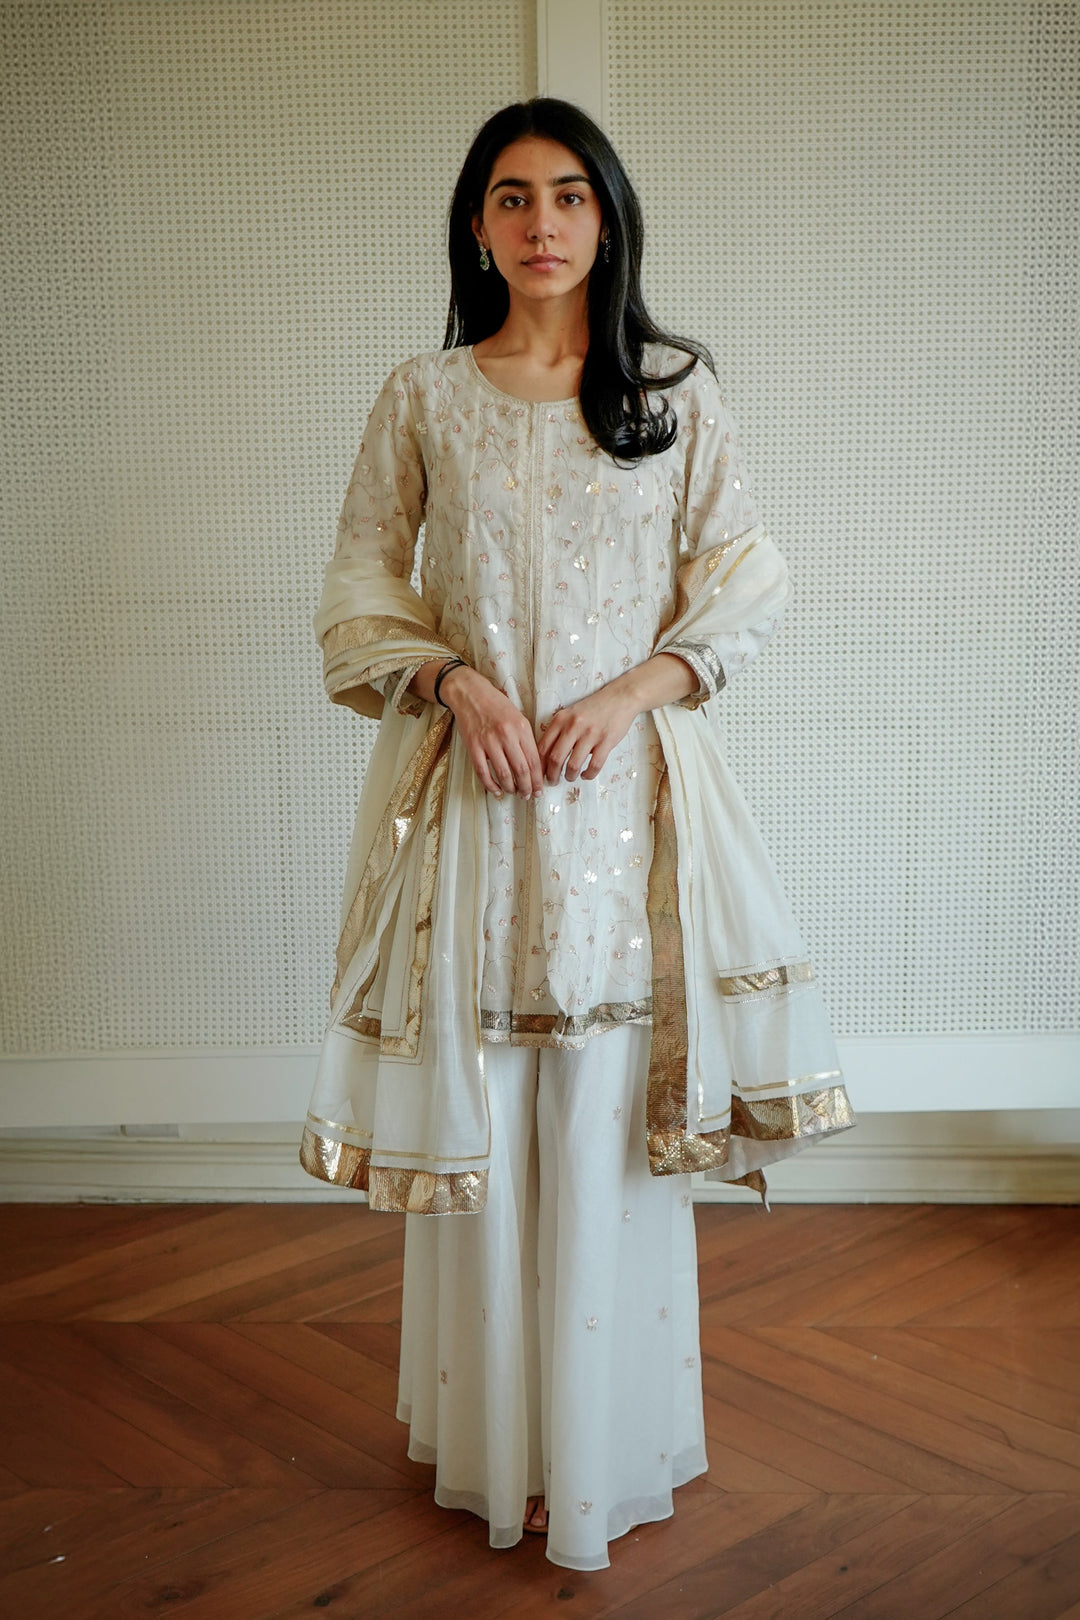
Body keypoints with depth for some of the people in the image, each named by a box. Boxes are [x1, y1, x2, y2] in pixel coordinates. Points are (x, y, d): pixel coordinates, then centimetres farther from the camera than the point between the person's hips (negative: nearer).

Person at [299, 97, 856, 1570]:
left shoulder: (679, 389, 6)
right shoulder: (424, 396, 7)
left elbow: (746, 582, 5)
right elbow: (361, 587, 8)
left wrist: (630, 692, -10)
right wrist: (456, 682, -10)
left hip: (631, 784, 0)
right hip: (469, 785, 1)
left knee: (615, 1110, 2)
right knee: (476, 1106, 4)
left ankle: (615, 1440, 21)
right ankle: (492, 1436, 23)